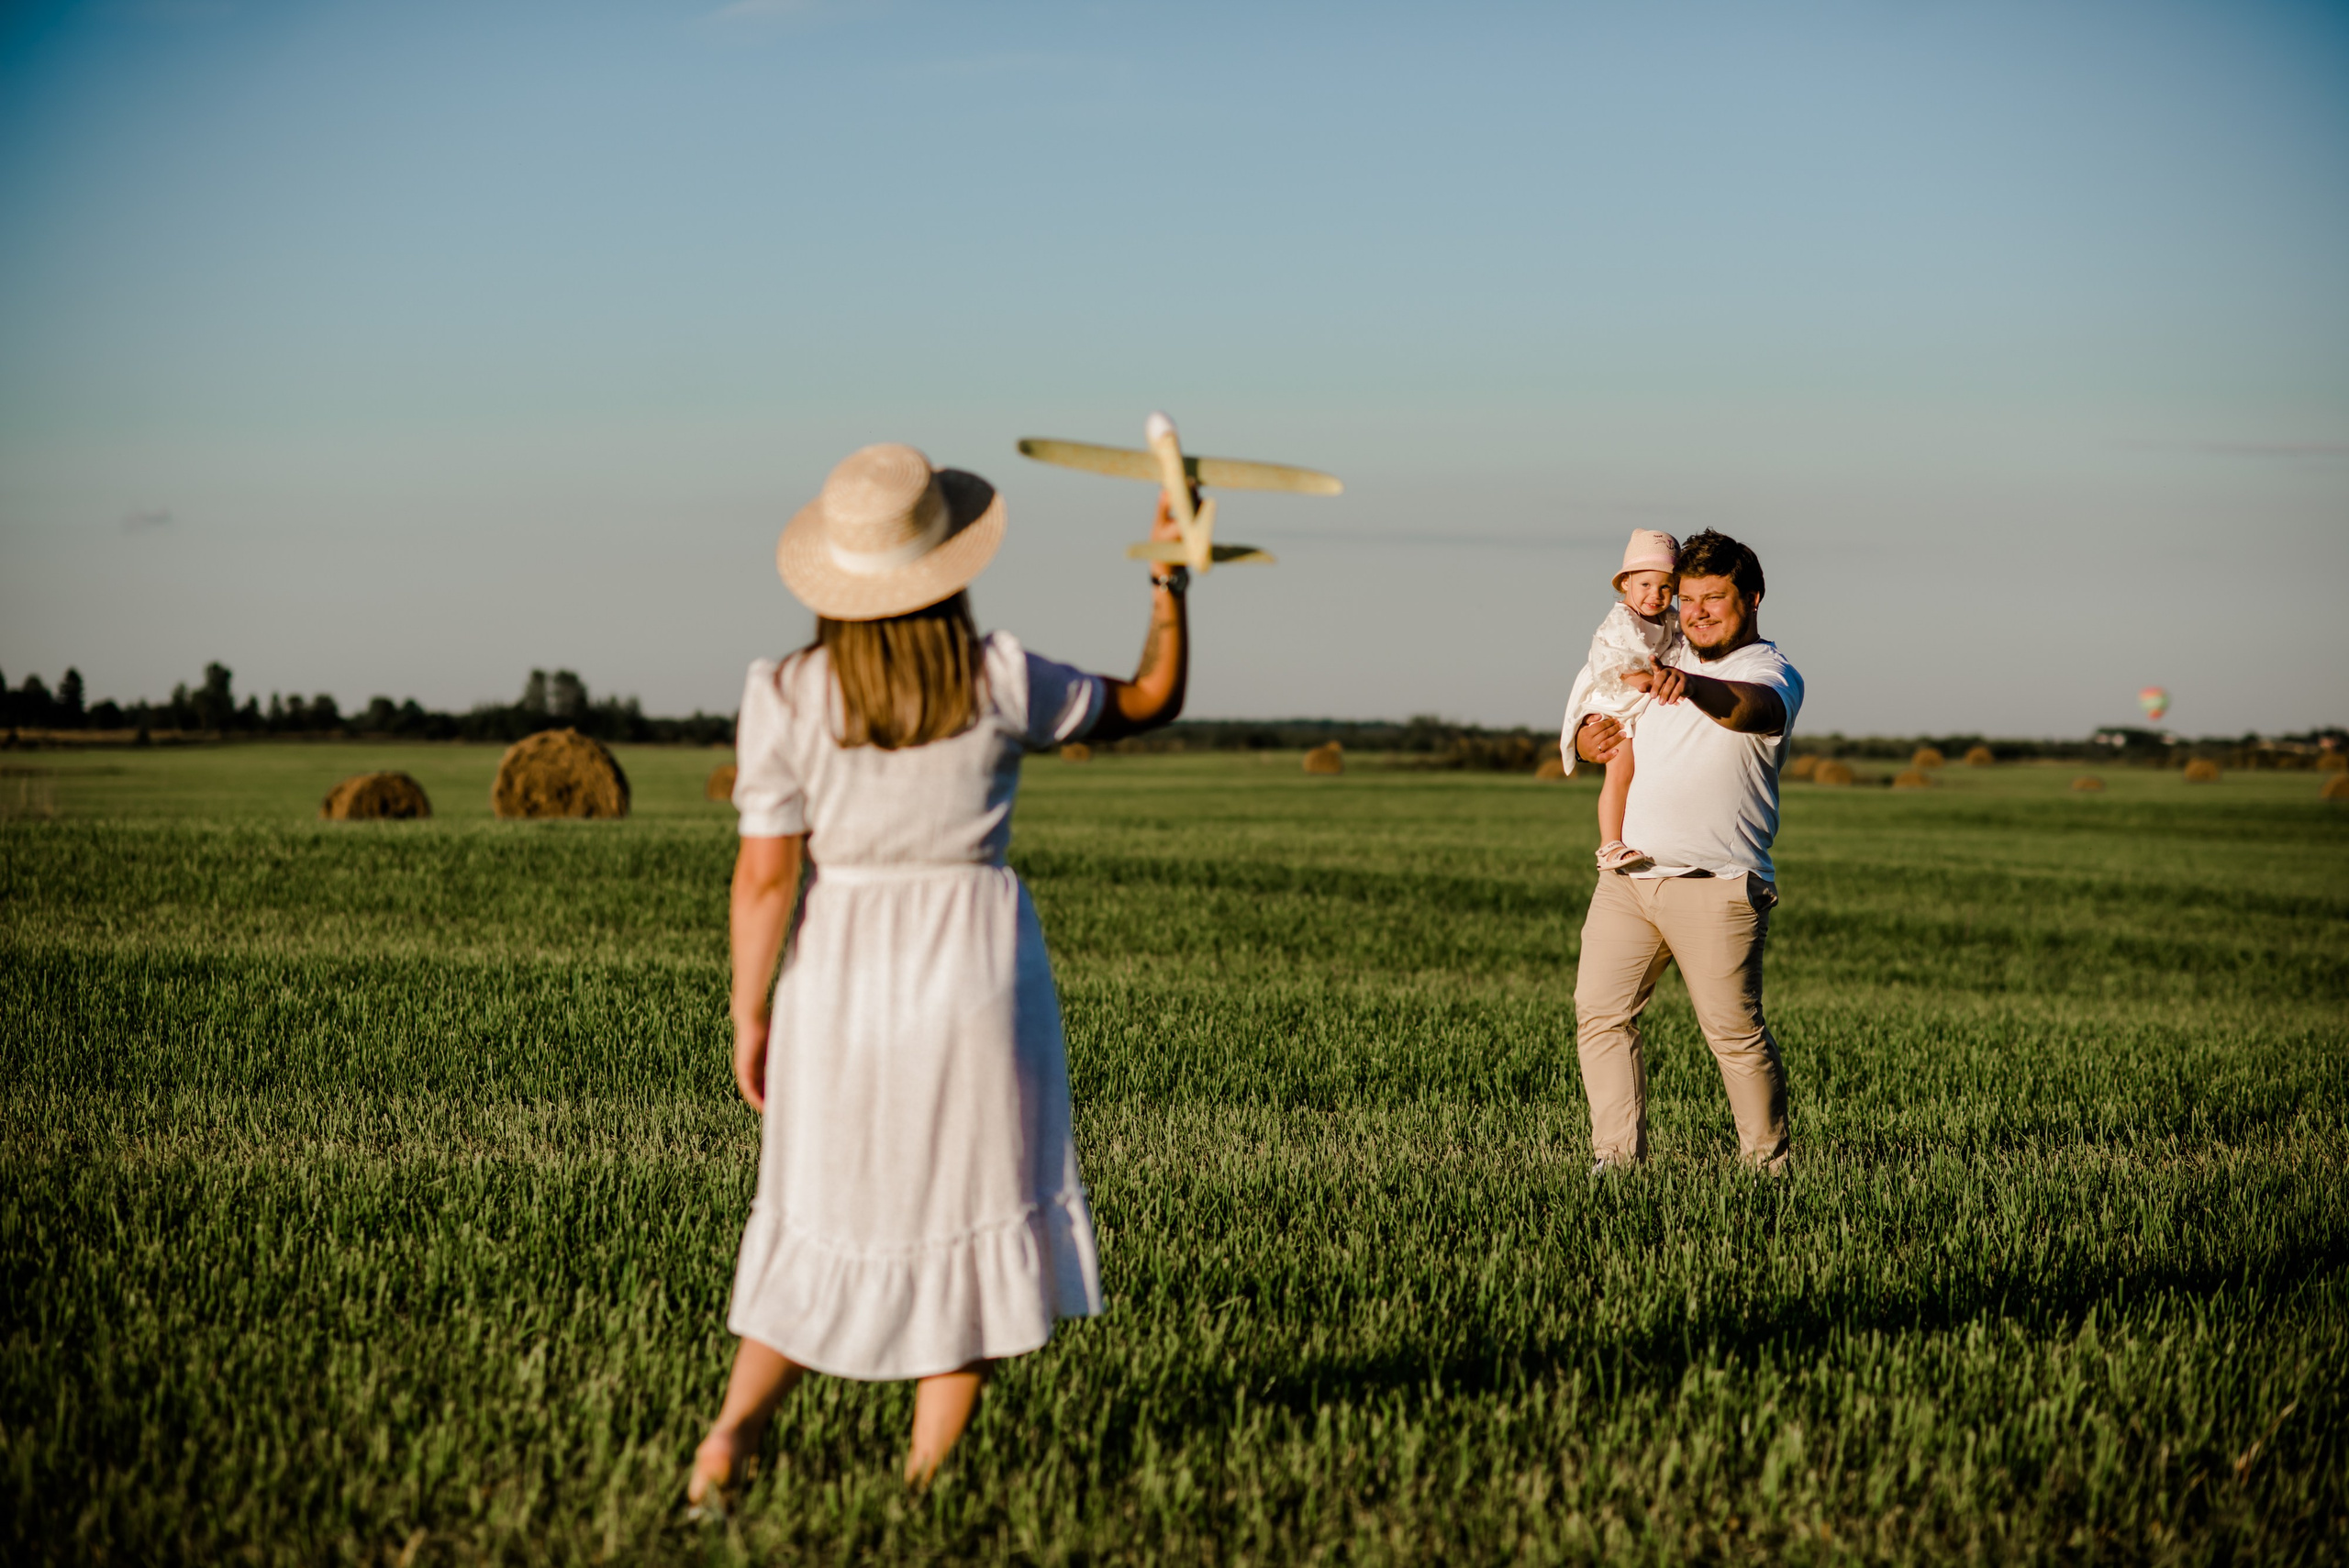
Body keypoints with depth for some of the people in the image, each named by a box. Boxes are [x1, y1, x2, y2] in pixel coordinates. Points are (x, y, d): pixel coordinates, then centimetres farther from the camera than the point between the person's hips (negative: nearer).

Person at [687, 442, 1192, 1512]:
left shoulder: (786, 695, -8)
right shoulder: (999, 681, -9)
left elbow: (765, 872, -9)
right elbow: (1150, 702, 7)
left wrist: (748, 1017, 1)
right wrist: (1170, 584, 17)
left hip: (840, 980, 2)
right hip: (974, 979, -1)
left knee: (832, 1227, 16)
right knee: (973, 1223, 9)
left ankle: (731, 1430, 1)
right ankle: (924, 1481, 7)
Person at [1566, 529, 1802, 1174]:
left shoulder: (1771, 672, -3)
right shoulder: (1662, 662, 20)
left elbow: (1755, 709, -28)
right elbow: (1598, 727, 30)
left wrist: (1688, 685, -49)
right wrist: (1590, 738, 3)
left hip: (1715, 885, -6)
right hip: (1627, 877, 6)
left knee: (1734, 1030, -7)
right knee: (1599, 1013, -1)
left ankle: (1767, 1163, 7)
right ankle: (1616, 1157, 2)